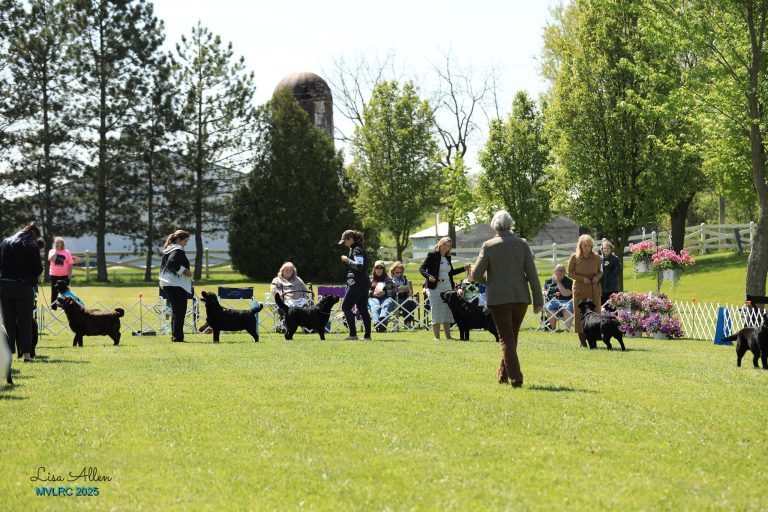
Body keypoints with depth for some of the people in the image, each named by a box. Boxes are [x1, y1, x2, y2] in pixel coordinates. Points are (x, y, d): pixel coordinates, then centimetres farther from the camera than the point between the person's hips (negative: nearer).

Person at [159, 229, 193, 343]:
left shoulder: (167, 250, 17)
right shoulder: (178, 250, -11)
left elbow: (162, 265, 21)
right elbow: (172, 262, -27)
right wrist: (184, 271, -19)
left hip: (166, 283, 10)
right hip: (177, 284, -10)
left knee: (175, 310, 15)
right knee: (180, 311, -8)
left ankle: (174, 335, 16)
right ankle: (177, 336, -10)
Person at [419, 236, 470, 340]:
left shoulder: (448, 258, 15)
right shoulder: (432, 255, -4)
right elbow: (422, 269, -9)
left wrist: (464, 269, 19)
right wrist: (428, 276, -27)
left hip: (448, 287, 6)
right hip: (435, 288, -6)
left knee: (447, 312, 7)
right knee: (436, 312, -4)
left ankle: (448, 336, 12)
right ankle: (437, 337, 0)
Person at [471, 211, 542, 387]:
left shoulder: (488, 246, -7)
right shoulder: (522, 244, -2)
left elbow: (476, 274, -7)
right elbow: (532, 273, -3)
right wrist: (538, 300, 2)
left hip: (498, 298, -3)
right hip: (521, 298, 3)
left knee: (506, 339, 1)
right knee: (512, 337, 17)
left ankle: (515, 378, -9)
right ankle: (503, 375, 26)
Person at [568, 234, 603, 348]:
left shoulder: (596, 257, 5)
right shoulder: (574, 257, -1)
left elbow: (600, 271, 16)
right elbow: (570, 273, 2)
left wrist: (597, 277, -6)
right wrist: (582, 279, -11)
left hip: (594, 289, 2)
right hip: (580, 289, -2)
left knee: (595, 312, -1)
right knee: (580, 313, -3)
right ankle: (582, 340, 3)